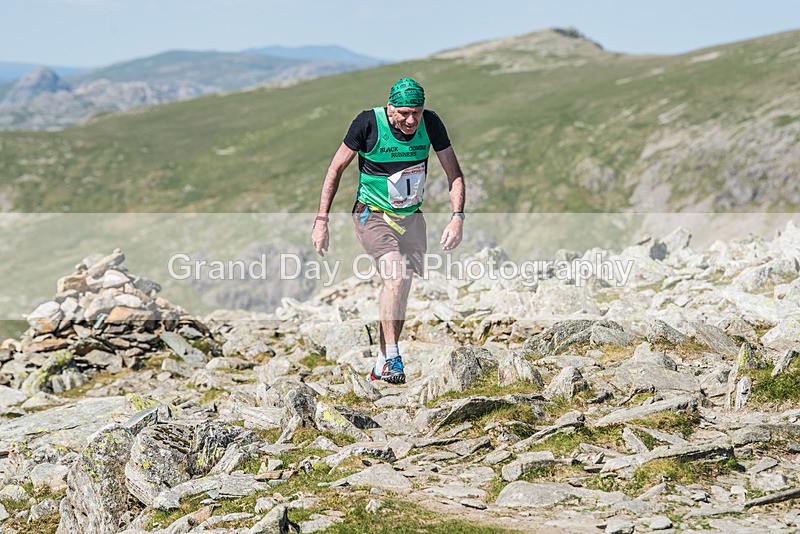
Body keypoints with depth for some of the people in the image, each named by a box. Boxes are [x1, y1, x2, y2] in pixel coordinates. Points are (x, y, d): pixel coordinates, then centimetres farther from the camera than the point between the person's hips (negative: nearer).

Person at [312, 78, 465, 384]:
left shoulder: (431, 123, -11)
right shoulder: (368, 123, -19)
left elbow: (454, 172, -3)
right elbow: (336, 169, -8)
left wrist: (457, 217, -17)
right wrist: (321, 221, -10)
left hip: (412, 218, 4)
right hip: (372, 215, -4)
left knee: (402, 289, 6)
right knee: (394, 276, -25)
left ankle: (381, 367, 18)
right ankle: (392, 358, -20)